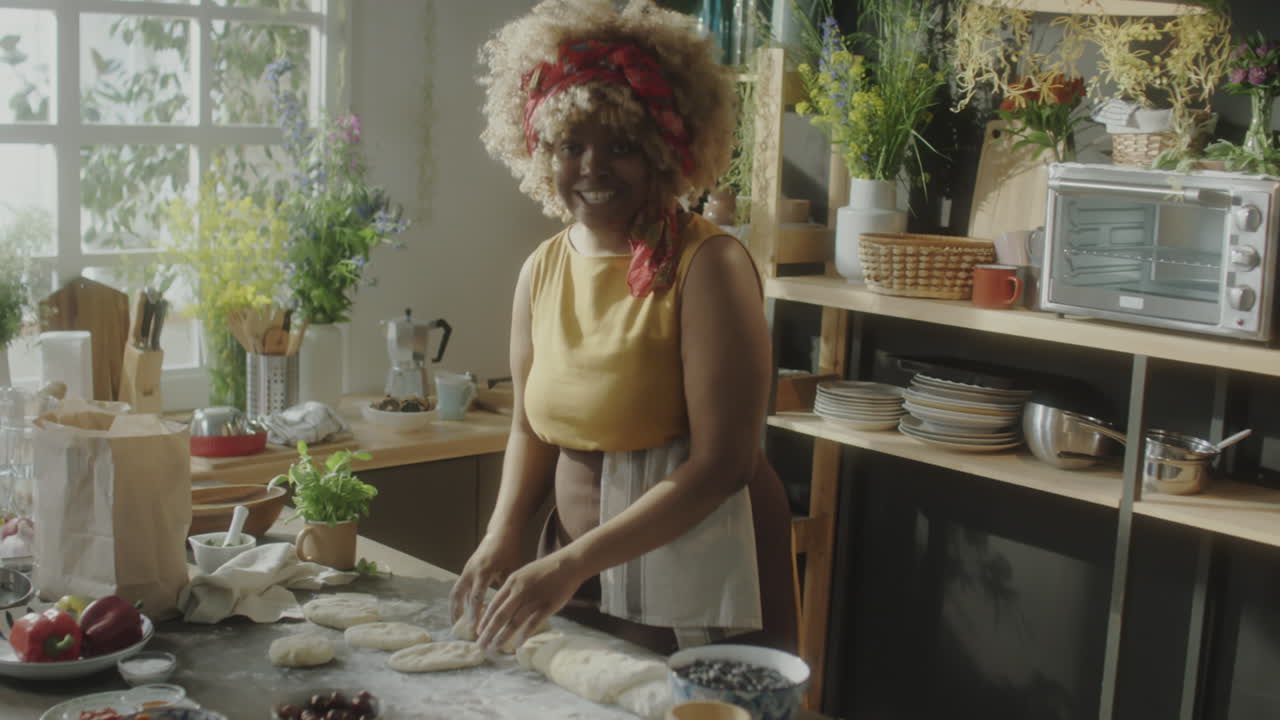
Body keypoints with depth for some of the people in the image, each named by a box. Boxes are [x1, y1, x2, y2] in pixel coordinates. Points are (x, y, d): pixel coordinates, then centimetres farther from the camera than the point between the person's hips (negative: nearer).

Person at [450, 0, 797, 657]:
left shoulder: (707, 264, -17)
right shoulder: (541, 271, 2)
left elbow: (722, 464, -21)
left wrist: (570, 564, -23)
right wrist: (502, 539, -4)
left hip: (700, 595, -6)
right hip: (577, 580, 6)